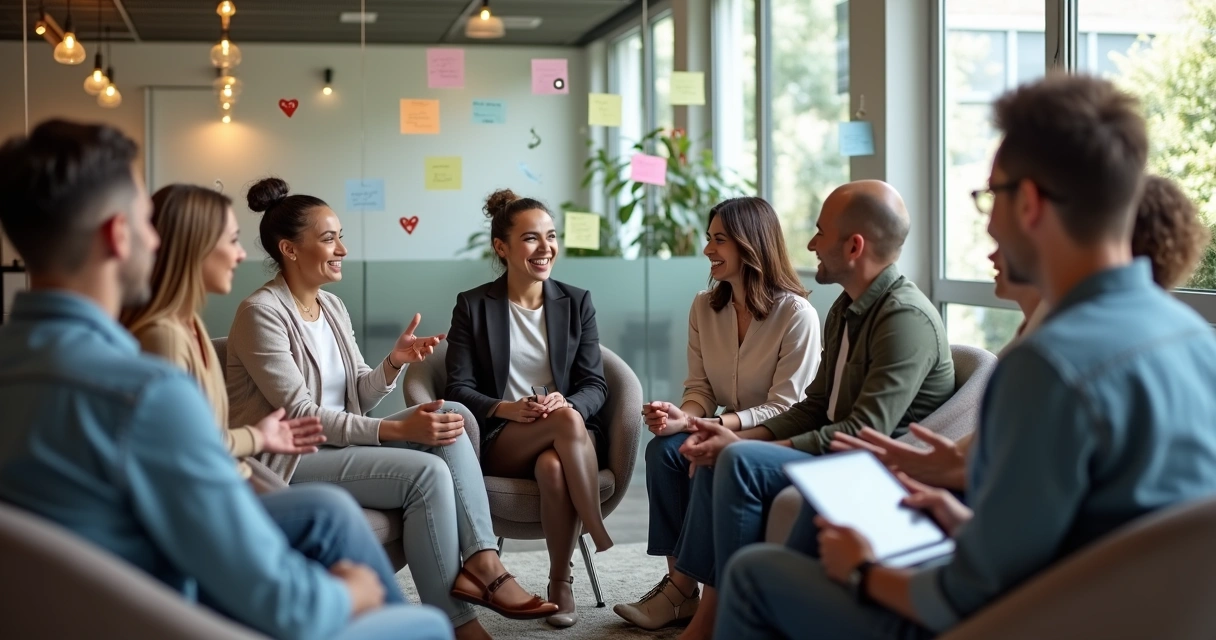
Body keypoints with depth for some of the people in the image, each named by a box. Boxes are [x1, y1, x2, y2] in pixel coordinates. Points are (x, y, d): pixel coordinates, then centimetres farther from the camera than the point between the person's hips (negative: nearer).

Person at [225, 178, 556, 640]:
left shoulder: (332, 306, 11)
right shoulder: (261, 313, -15)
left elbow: (358, 397, 9)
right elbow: (300, 415, -21)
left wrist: (393, 363, -13)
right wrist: (398, 429, -26)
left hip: (337, 444, 8)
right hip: (285, 460, -8)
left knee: (452, 415, -11)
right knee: (427, 472, -24)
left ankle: (481, 561, -19)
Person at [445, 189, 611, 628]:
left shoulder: (576, 303, 9)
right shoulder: (473, 305, 3)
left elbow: (594, 385, 4)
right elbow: (459, 389, -2)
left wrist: (566, 405, -20)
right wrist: (505, 409, -22)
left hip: (572, 434, 2)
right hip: (499, 442, -2)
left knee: (553, 467, -36)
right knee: (565, 423, -35)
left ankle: (561, 582, -19)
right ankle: (597, 528, -25)